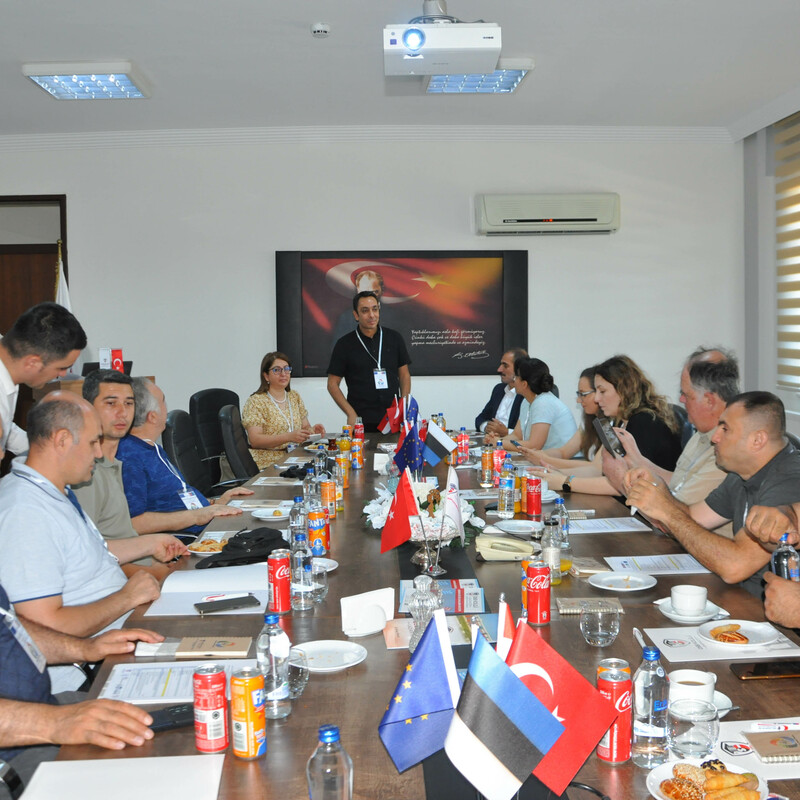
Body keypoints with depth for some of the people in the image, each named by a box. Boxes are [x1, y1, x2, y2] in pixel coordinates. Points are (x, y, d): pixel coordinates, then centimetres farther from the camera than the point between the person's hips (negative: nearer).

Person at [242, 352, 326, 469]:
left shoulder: (295, 397, 16)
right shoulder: (255, 401, -4)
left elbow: (305, 426, 21)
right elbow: (255, 440, -14)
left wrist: (312, 430, -4)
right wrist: (289, 437, -25)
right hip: (268, 464, -7)